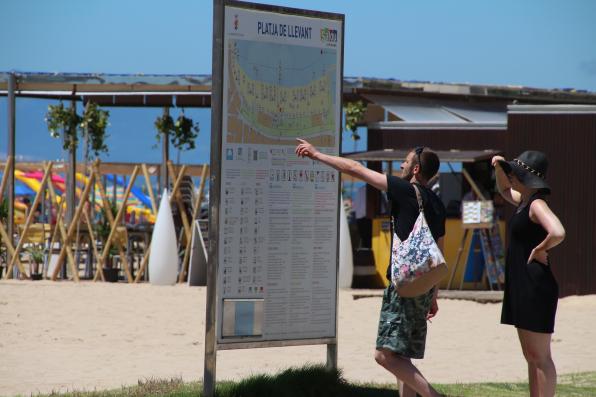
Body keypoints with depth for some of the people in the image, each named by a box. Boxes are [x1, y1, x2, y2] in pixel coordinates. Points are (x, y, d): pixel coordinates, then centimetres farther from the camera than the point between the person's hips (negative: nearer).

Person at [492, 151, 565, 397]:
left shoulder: (537, 205, -16)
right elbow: (504, 190, 35)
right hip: (522, 285, 10)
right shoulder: (524, 201, 12)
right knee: (531, 356, 14)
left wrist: (540, 249, -18)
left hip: (536, 287, -10)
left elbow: (558, 233, -35)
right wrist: (499, 168, 16)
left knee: (539, 357, -6)